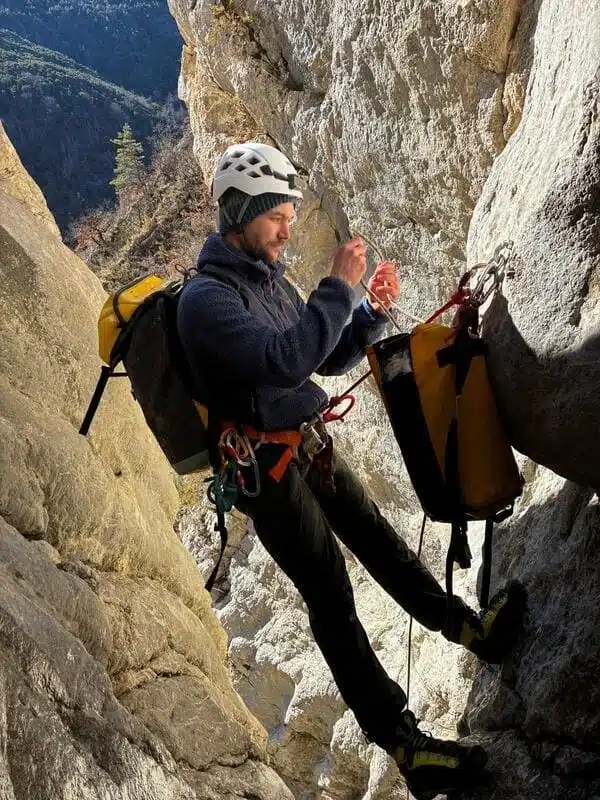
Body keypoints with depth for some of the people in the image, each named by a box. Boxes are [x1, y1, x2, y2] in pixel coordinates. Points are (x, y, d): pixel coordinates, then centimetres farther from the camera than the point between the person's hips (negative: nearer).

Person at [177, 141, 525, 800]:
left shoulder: (269, 278, 11)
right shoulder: (205, 298, -17)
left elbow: (329, 359, 14)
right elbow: (283, 361, -32)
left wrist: (372, 312, -3)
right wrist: (338, 288, -27)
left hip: (312, 448, 9)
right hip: (268, 468, -9)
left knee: (380, 543, 18)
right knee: (331, 601, -7)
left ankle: (473, 629, 33)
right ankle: (405, 745, -2)